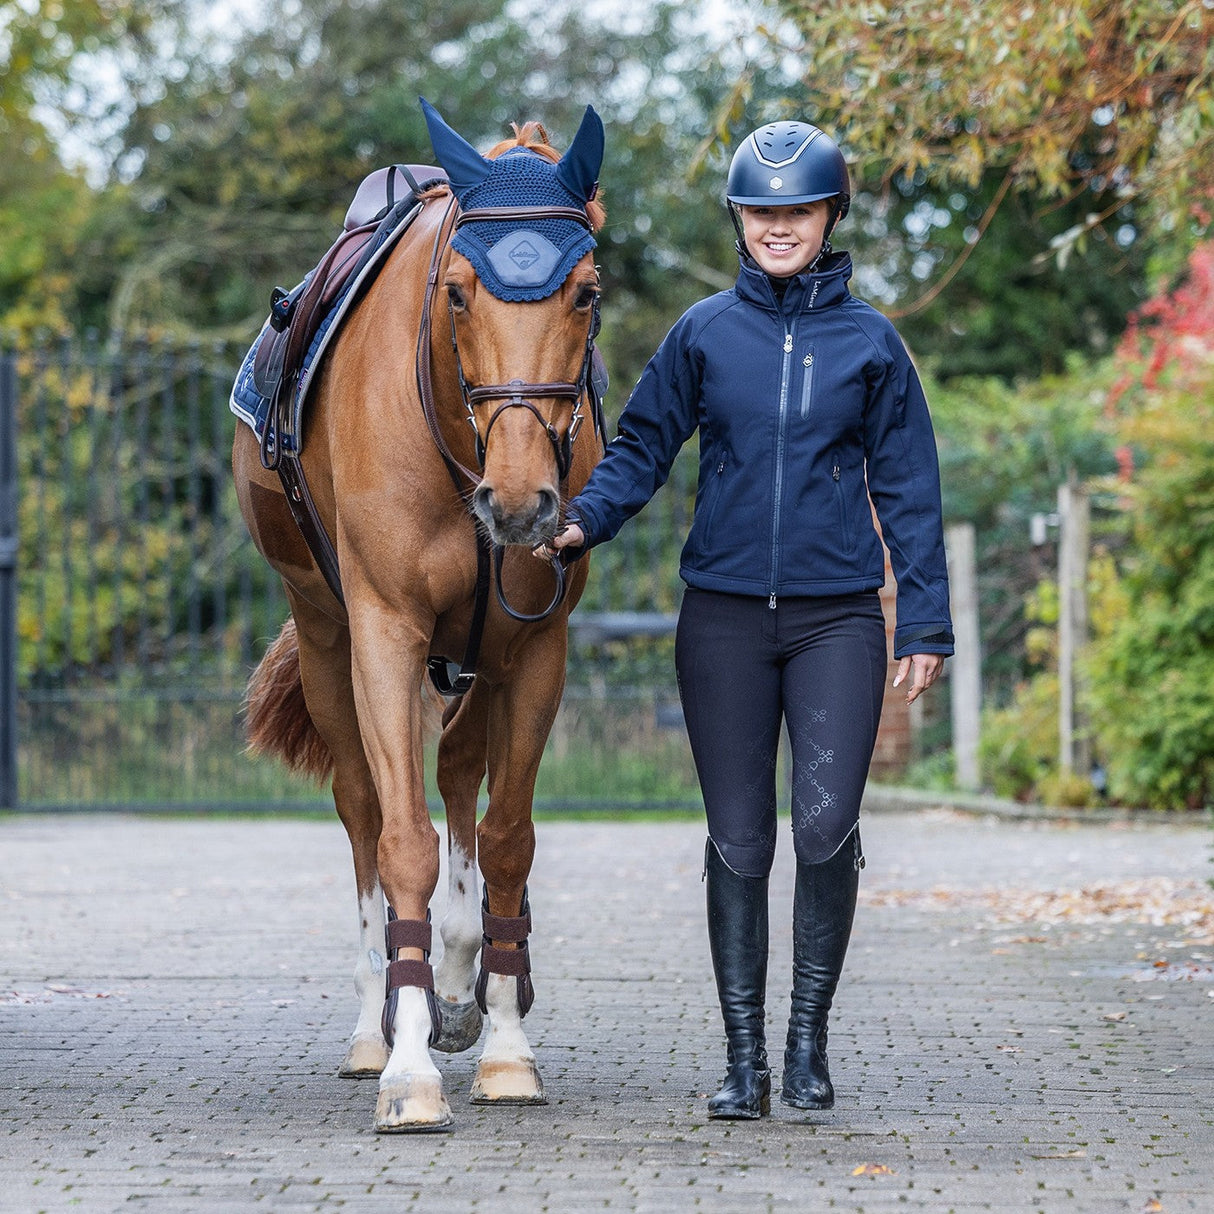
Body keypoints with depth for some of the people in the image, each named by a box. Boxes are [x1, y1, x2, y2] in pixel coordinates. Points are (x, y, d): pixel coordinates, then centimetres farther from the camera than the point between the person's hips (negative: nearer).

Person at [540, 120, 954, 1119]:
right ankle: (744, 1060, 11)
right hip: (724, 618, 1)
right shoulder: (705, 334, 5)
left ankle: (809, 1038, 6)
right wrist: (583, 522, -12)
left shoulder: (871, 342, 4)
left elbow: (908, 490, 6)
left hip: (836, 618, -1)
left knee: (826, 829, -12)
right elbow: (643, 448, 7)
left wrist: (926, 626, 1)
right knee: (737, 843, 3)